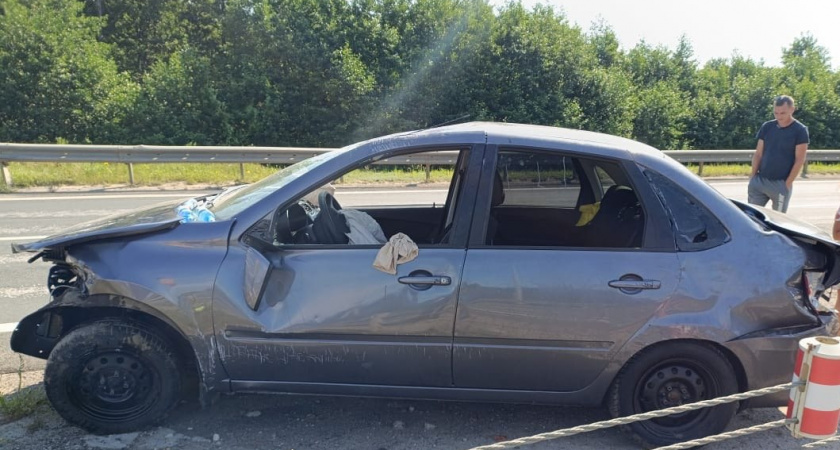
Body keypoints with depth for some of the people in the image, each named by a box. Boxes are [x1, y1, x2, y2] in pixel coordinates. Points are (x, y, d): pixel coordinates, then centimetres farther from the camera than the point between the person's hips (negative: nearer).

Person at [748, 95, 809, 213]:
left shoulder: (800, 130, -5)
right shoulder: (767, 127, 5)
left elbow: (799, 160, -7)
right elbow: (758, 154, 8)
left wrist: (788, 183, -11)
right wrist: (752, 176, 0)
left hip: (781, 184, -3)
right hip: (759, 180, 3)